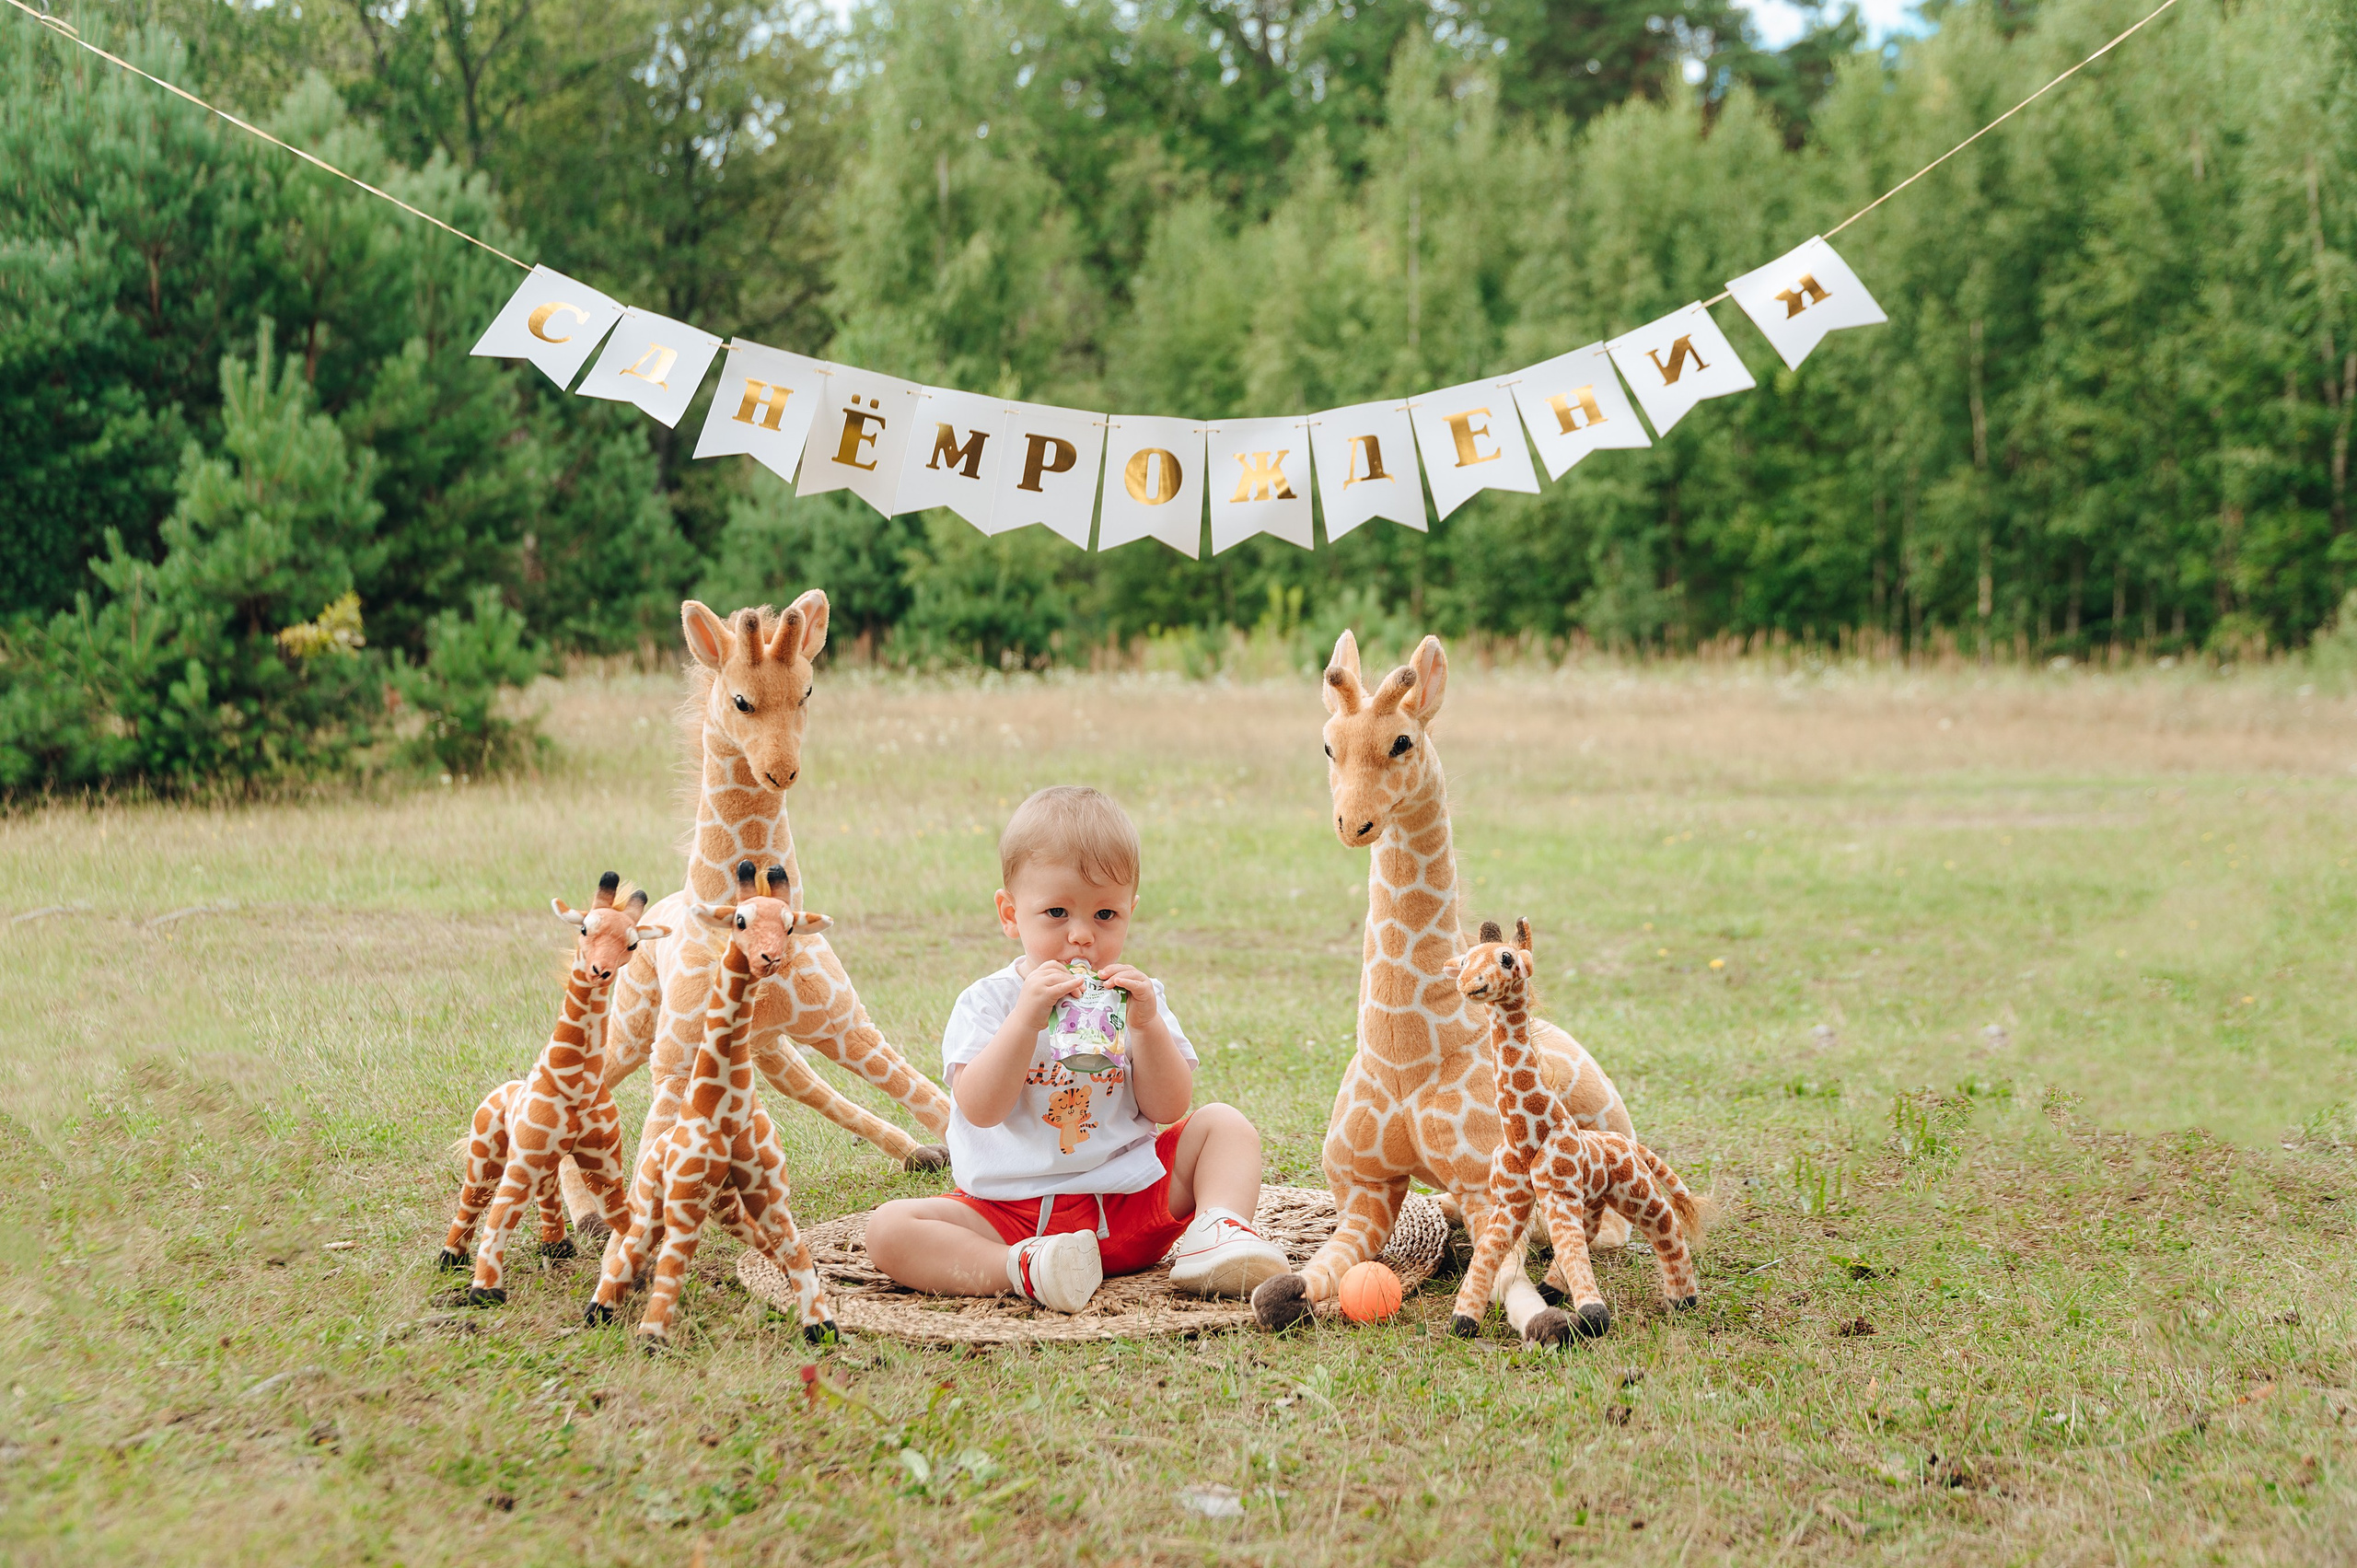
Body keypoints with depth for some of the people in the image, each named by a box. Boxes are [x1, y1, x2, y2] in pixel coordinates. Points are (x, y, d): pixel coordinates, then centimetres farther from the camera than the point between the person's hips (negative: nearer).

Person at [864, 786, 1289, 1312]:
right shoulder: (988, 1001, -3)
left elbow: (1168, 1108, -2)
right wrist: (1026, 1019, -29)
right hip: (1010, 1214, -2)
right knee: (889, 1228, -24)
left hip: (1132, 1199, 3)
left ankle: (1218, 1232, -24)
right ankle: (1024, 1269, -38)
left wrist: (1147, 1025, -17)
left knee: (1224, 1124, -5)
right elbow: (980, 1109, -18)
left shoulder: (1138, 995, 6)